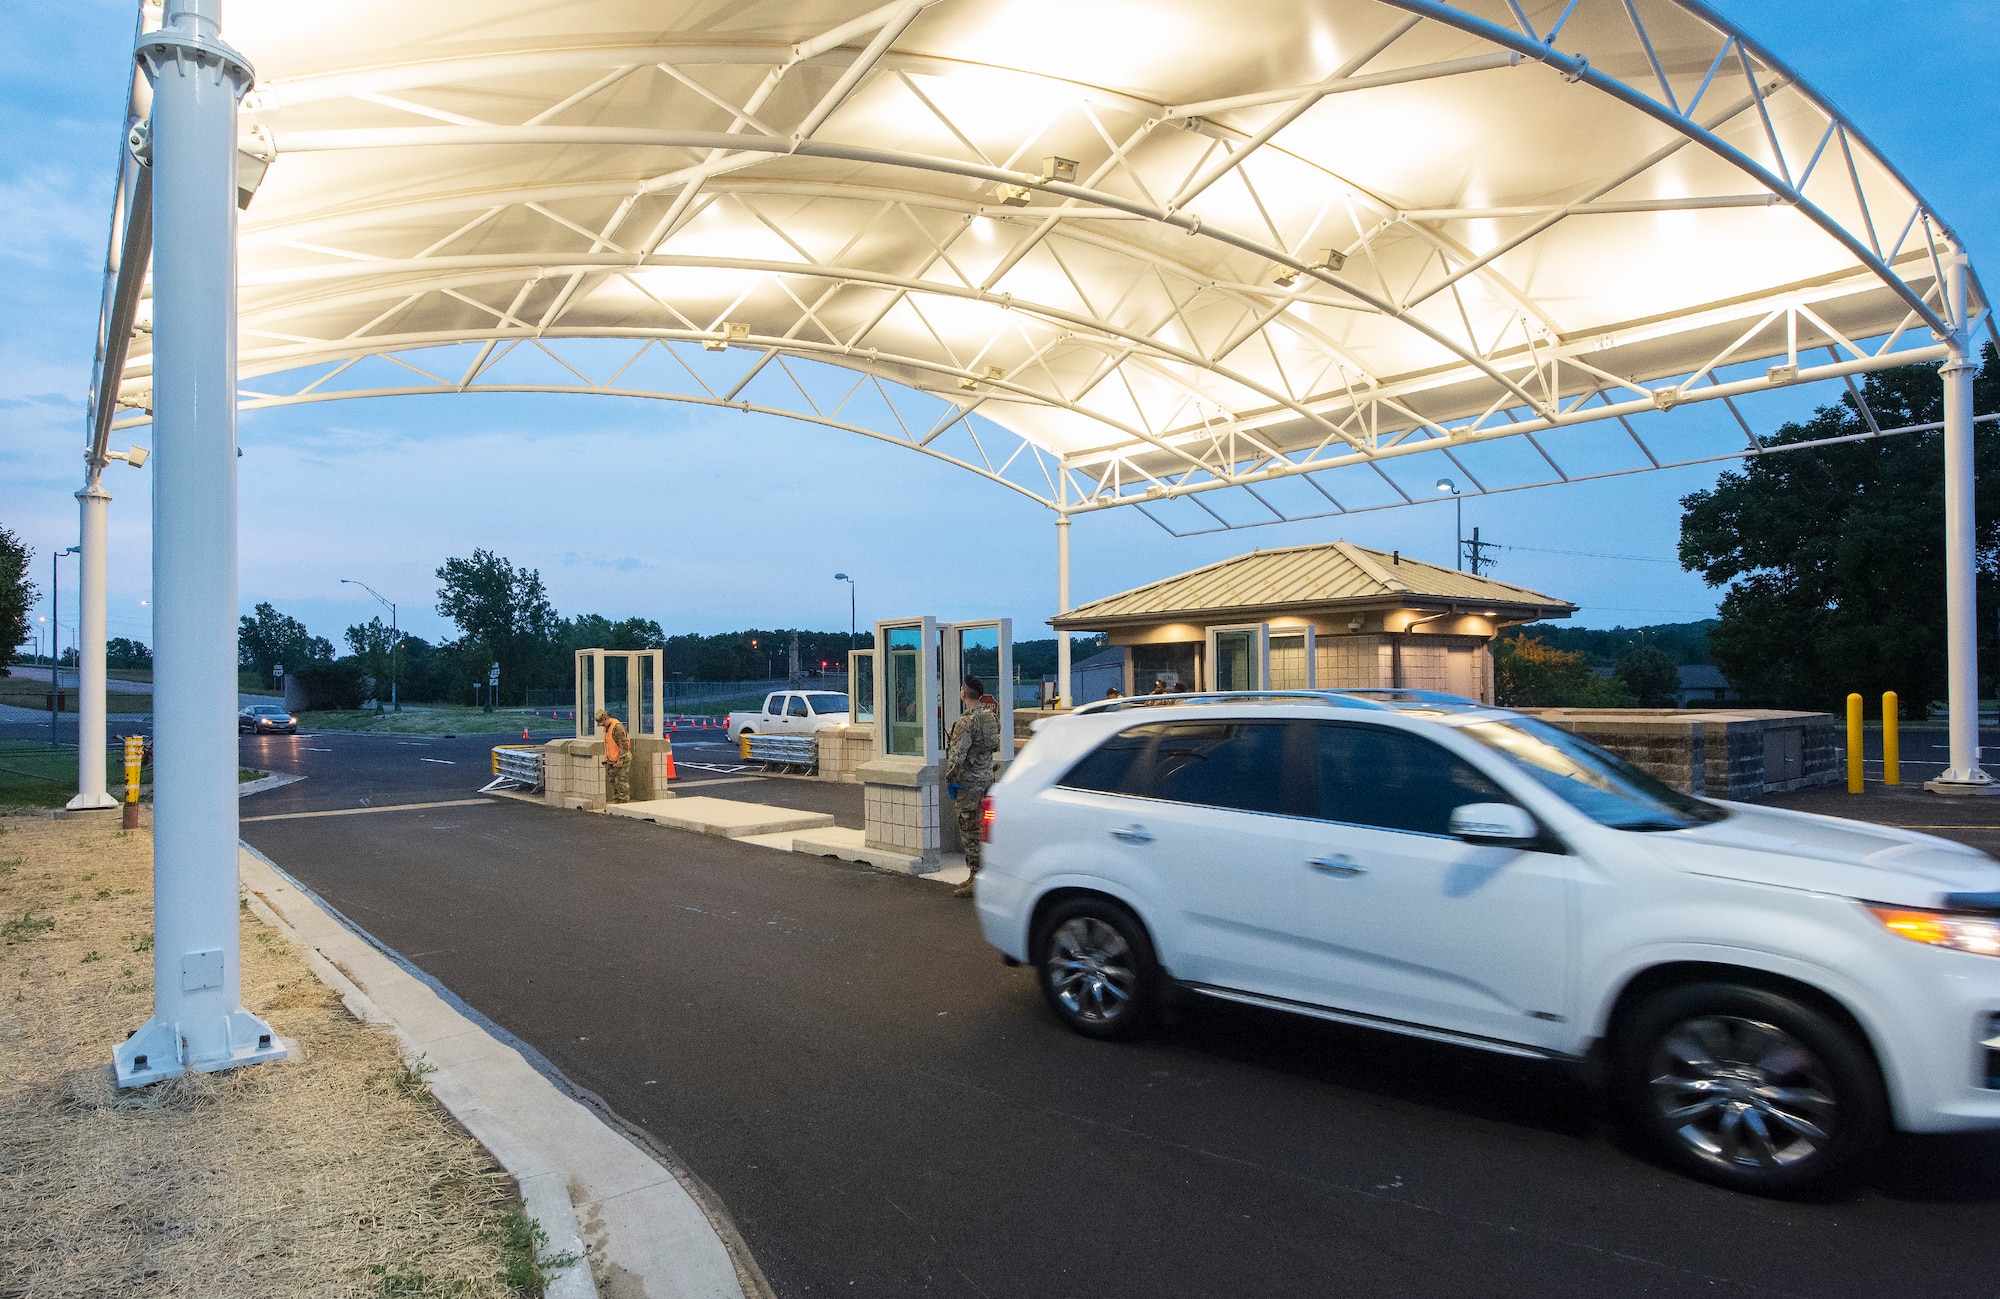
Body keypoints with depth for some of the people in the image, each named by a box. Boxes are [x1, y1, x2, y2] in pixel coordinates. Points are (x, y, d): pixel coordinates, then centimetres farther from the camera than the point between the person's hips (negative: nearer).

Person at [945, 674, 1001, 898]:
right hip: (987, 777, 9)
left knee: (970, 831, -3)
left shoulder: (966, 721, -19)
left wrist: (949, 780, -12)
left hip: (968, 782, -9)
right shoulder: (990, 714, 7)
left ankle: (977, 880, 0)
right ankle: (980, 874, 23)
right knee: (982, 829, 15)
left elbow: (957, 755, -22)